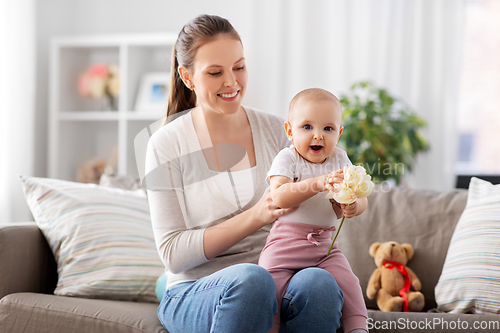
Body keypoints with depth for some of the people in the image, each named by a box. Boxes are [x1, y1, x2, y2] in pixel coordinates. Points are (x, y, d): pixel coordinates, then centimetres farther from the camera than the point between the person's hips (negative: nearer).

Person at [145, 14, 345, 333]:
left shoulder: (275, 130, 7)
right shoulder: (167, 145, -2)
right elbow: (173, 253, -7)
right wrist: (256, 216, -18)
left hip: (279, 276, 3)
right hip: (196, 292, -3)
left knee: (319, 282, -31)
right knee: (250, 278, -36)